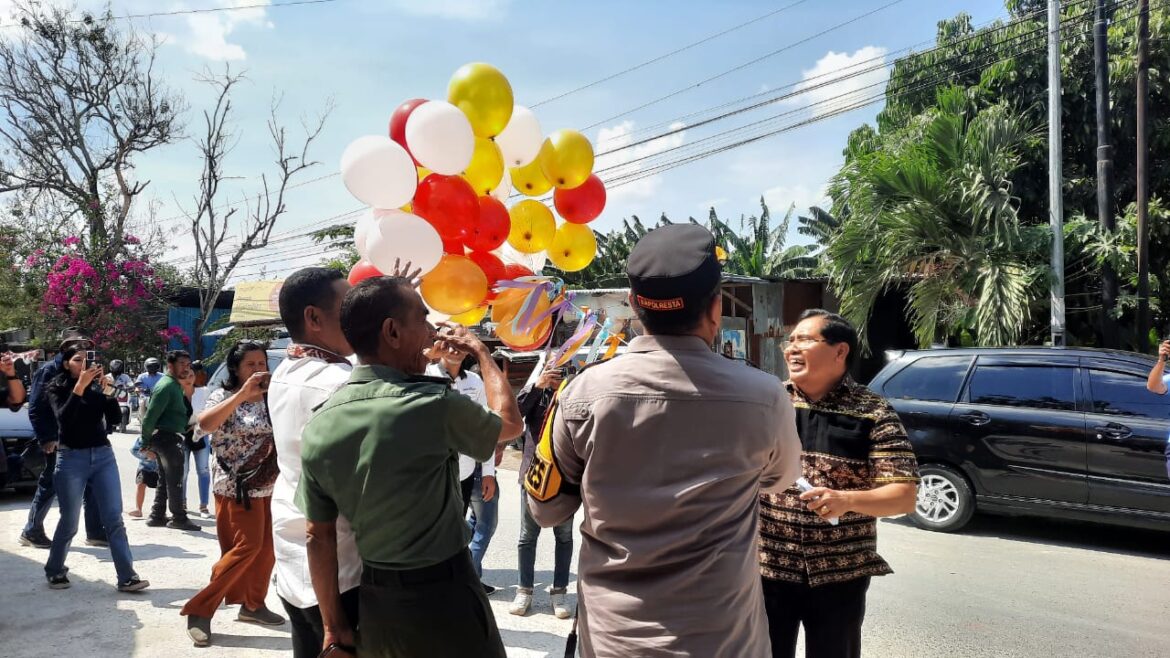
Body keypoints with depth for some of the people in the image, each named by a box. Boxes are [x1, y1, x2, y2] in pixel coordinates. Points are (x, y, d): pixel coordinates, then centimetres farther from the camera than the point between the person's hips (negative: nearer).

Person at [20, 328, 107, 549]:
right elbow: (35, 409, -11)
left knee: (91, 485, 5)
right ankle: (31, 531, 20)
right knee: (50, 485, 3)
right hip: (58, 441, -6)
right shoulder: (49, 371, -7)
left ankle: (96, 532, 11)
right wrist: (46, 439, -15)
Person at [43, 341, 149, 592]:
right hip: (72, 458, -2)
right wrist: (80, 386, -23)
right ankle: (54, 571, 28)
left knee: (114, 518, -3)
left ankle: (127, 577, -4)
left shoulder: (96, 386, 8)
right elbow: (64, 418, -18)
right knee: (69, 521, 5)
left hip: (103, 455, 2)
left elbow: (116, 418, -1)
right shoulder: (57, 388, 1)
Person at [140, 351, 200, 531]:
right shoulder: (166, 386, -15)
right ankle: (179, 518, 6)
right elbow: (150, 416, -19)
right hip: (167, 437, -10)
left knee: (165, 479, 16)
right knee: (174, 480, -2)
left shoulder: (174, 385, 16)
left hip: (170, 438, 10)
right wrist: (147, 443, -17)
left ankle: (157, 516, 23)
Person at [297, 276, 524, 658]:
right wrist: (480, 351, 11)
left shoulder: (318, 428, -5)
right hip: (443, 599, -5)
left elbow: (319, 537, 1)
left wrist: (334, 627, 11)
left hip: (374, 602, 5)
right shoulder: (433, 405, -20)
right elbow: (511, 424, -1)